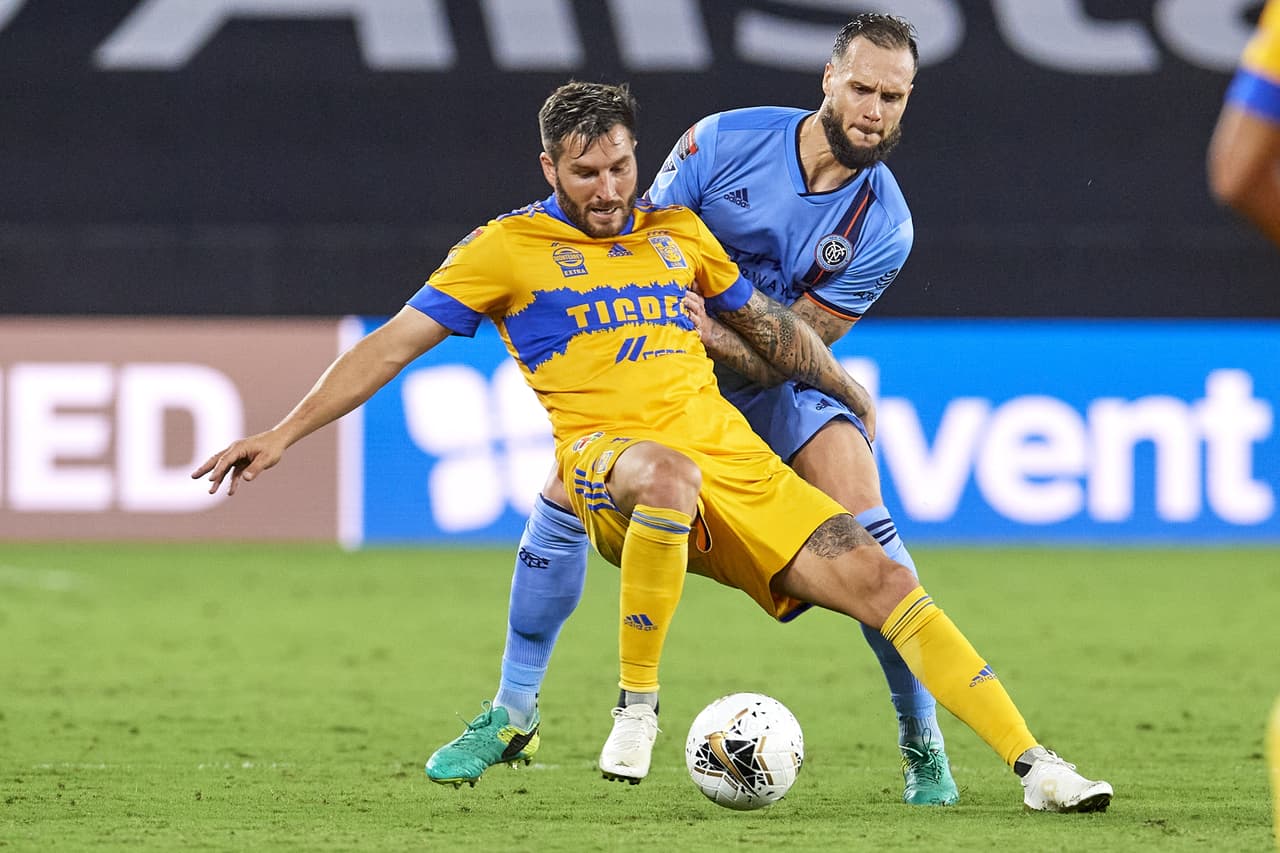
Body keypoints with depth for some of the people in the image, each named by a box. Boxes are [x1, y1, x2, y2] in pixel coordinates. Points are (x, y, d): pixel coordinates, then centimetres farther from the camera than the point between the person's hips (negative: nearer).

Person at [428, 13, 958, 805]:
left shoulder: (884, 227, -19)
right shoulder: (725, 143, -19)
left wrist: (716, 335, -34)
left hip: (782, 385, -1)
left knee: (861, 518, -23)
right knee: (562, 501, -15)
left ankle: (924, 741, -11)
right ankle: (513, 711, 3)